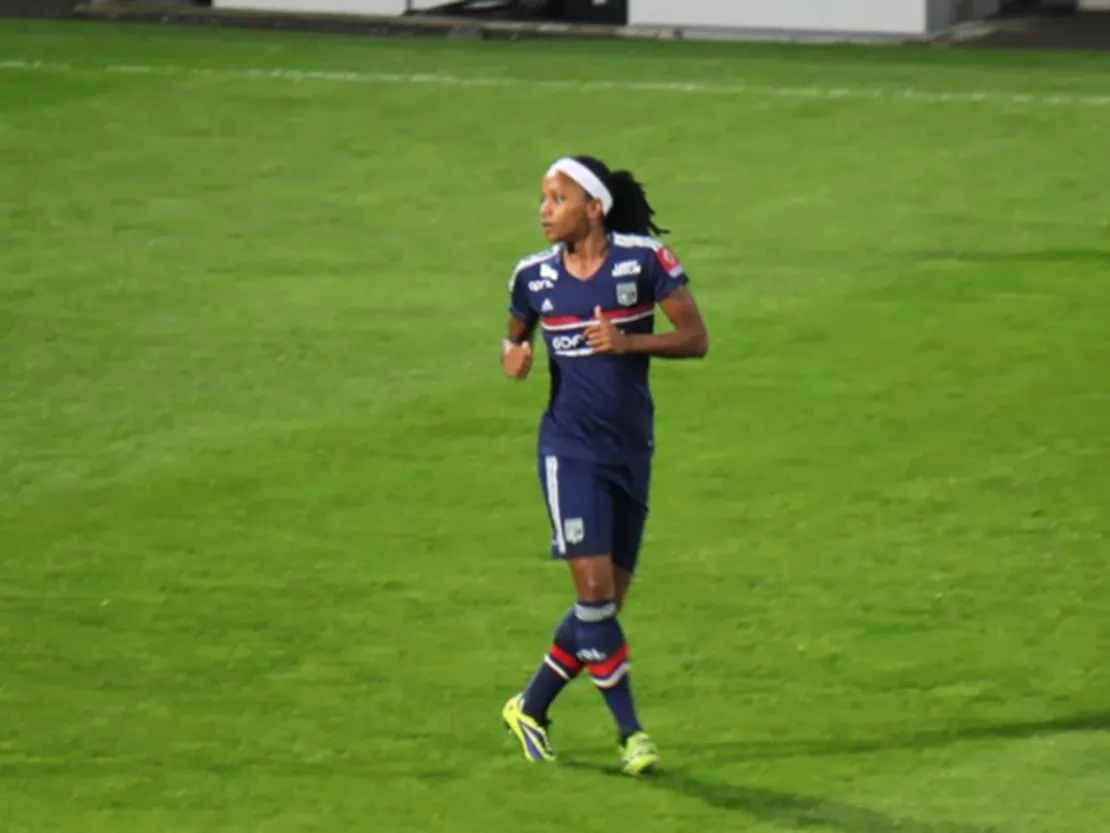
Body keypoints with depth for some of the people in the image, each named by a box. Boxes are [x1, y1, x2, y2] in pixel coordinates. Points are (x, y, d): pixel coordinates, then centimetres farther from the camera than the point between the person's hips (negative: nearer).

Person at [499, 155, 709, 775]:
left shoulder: (644, 259, -7)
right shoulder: (534, 276, 0)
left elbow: (696, 339, -7)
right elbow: (515, 335, 18)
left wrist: (629, 341, -22)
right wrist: (514, 352, -6)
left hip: (631, 451, 1)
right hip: (570, 449, -1)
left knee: (609, 599, 7)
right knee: (594, 588, -14)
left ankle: (532, 706, 25)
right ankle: (630, 731, -6)